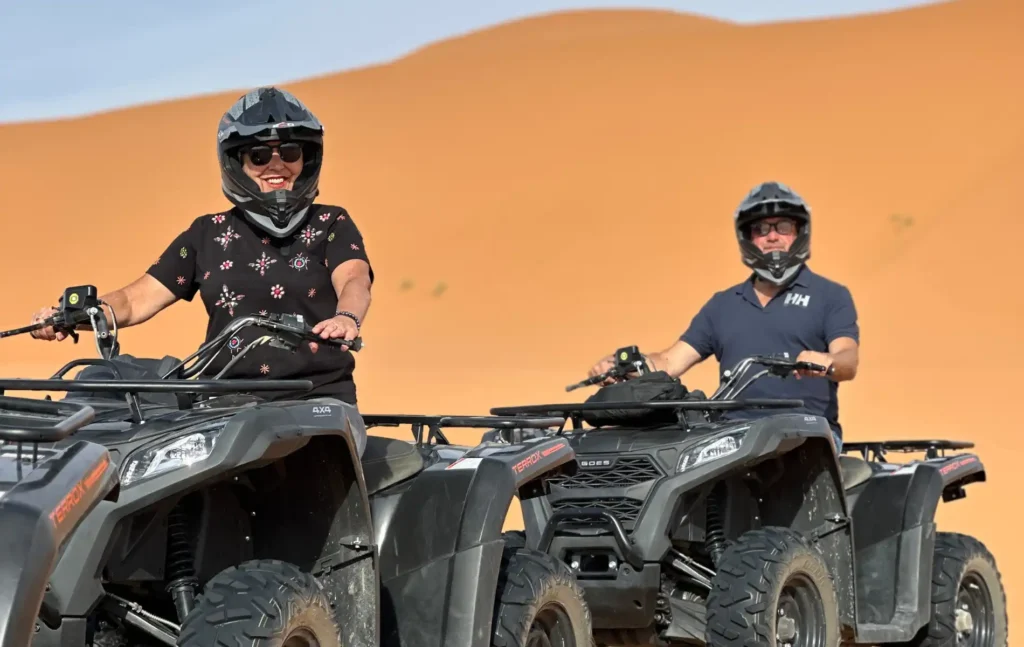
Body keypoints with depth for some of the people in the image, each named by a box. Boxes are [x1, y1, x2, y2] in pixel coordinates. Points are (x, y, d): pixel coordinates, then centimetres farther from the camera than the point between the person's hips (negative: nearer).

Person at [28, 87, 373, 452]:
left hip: (318, 397, -2)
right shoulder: (209, 234, 17)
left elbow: (355, 280, -9)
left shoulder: (332, 225, 10)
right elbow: (141, 298, 13)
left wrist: (346, 317, -34)